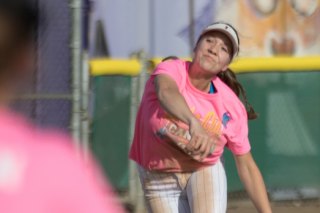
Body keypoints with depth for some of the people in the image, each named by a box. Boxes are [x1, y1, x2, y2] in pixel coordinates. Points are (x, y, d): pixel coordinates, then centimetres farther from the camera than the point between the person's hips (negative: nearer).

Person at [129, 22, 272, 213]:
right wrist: (194, 122, -69)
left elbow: (247, 167, -8)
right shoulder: (170, 70, -22)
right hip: (160, 178, 0)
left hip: (205, 171, 0)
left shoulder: (231, 107, -17)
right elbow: (166, 92, -49)